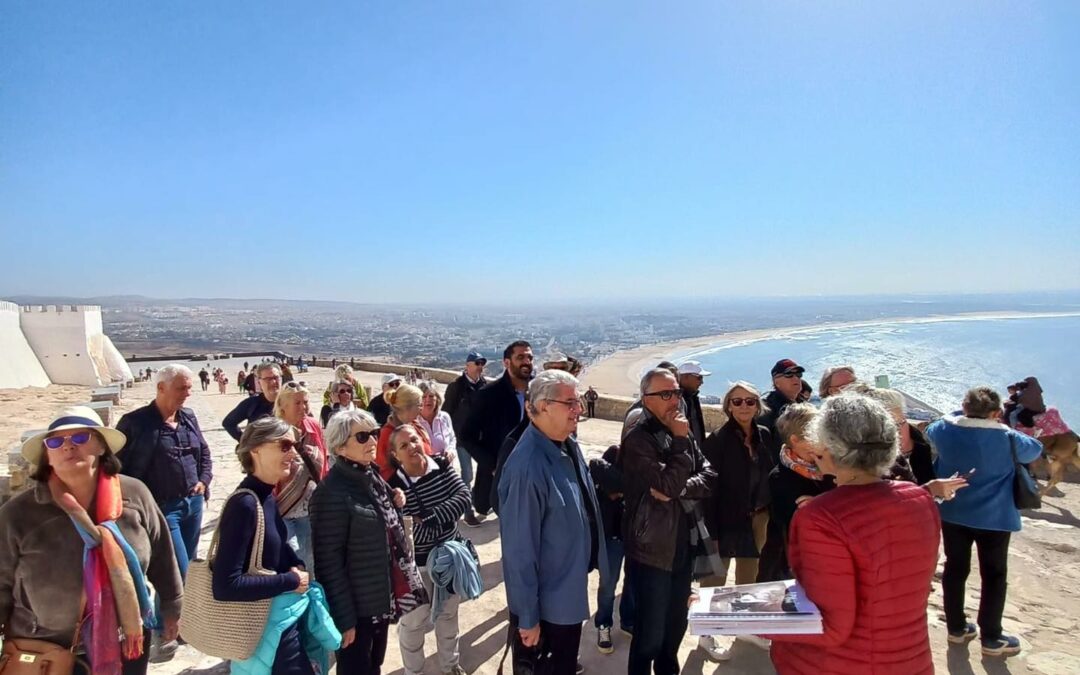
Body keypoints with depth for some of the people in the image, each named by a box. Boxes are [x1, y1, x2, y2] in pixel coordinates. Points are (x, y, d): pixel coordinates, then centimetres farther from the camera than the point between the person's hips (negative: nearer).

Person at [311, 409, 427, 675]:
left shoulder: (372, 475, 3)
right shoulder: (333, 494, -23)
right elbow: (329, 563, -21)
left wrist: (395, 502, -3)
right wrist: (344, 618, -17)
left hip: (382, 598, 8)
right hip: (357, 605, -8)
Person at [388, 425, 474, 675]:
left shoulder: (441, 467, -9)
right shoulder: (395, 484, -20)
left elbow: (464, 496, -20)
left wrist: (428, 518, -28)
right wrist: (443, 522, -21)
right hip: (416, 564, -4)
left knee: (449, 612, 24)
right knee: (414, 622, 15)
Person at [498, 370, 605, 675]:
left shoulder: (569, 445, -5)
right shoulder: (528, 467, -32)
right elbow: (520, 548, -26)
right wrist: (527, 617, -19)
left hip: (569, 591, 8)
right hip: (543, 602, -7)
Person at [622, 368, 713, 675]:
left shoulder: (681, 432, 6)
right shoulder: (637, 439, -18)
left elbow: (709, 476, 0)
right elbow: (669, 484, -25)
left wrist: (680, 489, -16)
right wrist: (680, 441, -21)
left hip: (683, 546, 7)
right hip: (652, 550, -7)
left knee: (676, 624, 23)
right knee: (650, 633, 5)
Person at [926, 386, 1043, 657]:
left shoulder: (945, 429, -9)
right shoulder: (1005, 438, -17)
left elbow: (929, 431, 14)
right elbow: (1035, 449, 3)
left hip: (953, 514, 3)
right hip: (993, 518, -3)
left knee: (955, 569, 15)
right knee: (994, 576, 11)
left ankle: (956, 628, 26)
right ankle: (991, 638, 19)